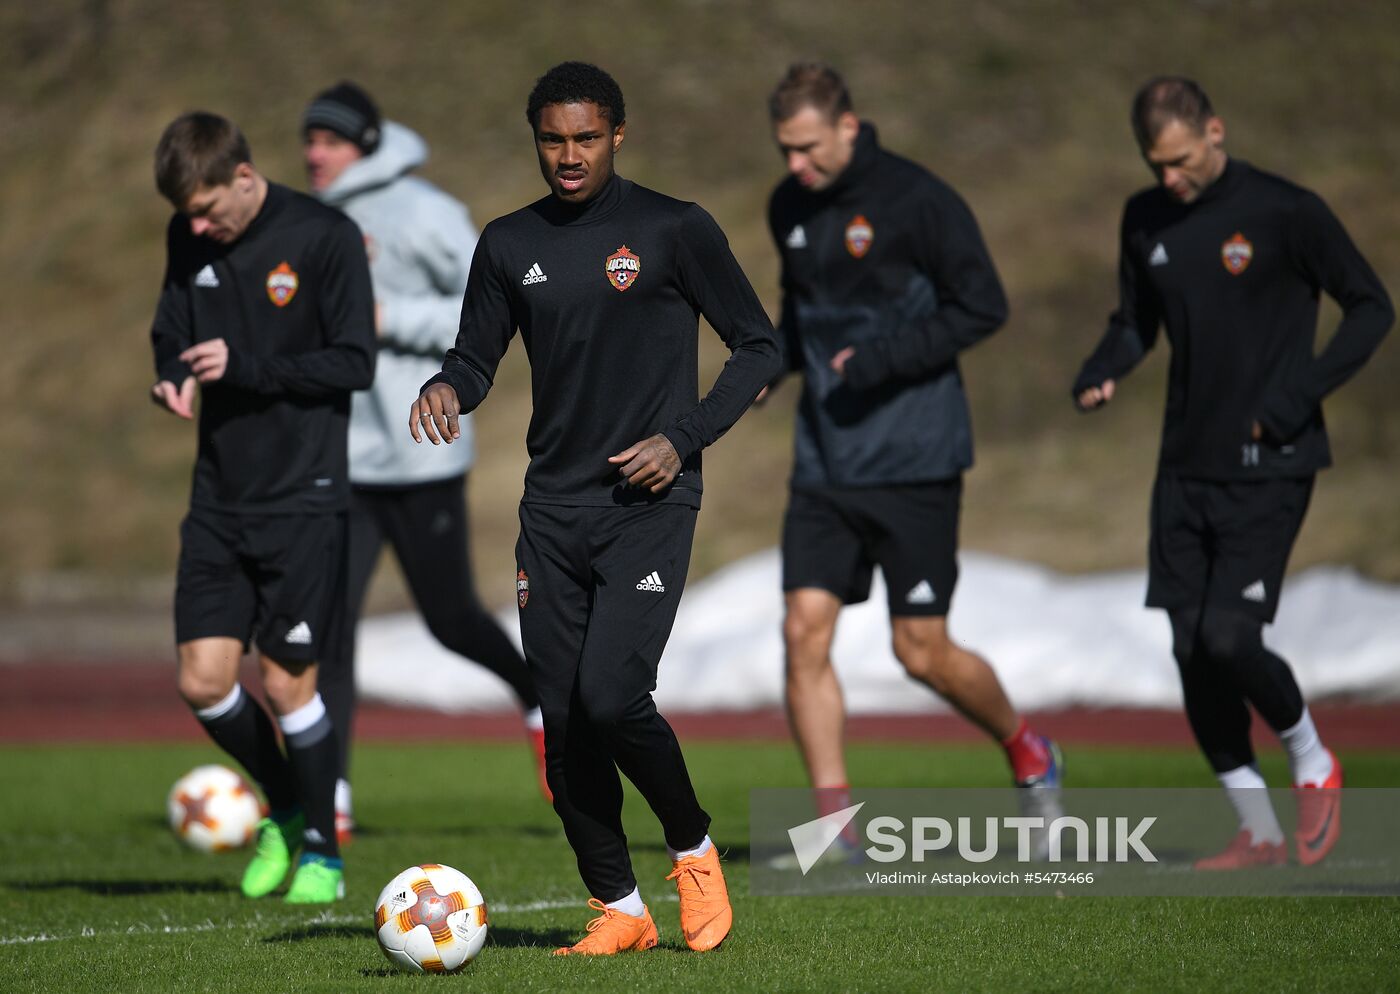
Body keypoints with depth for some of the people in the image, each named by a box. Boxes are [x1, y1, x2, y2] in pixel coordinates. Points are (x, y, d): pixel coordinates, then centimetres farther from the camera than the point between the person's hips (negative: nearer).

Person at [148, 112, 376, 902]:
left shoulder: (325, 237, -11)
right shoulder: (188, 240, 6)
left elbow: (355, 363, -12)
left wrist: (244, 366, -20)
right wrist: (174, 378, -6)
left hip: (303, 496, -5)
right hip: (220, 501, 5)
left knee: (287, 680, -4)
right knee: (204, 680, 0)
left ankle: (322, 852, 14)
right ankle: (284, 812, 25)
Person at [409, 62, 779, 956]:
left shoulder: (674, 231, -3)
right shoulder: (510, 244, 9)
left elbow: (759, 347, 1)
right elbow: (479, 355, 16)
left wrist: (683, 438, -10)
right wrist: (448, 389, -9)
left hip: (649, 505, -5)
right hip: (554, 507, 5)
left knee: (612, 696, -20)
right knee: (564, 718, 2)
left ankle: (695, 852, 6)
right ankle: (620, 911, 13)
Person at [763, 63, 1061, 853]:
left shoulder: (917, 201, -12)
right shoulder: (791, 208, 9)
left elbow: (984, 306, -10)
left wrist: (885, 357, -20)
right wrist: (777, 357, 5)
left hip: (914, 461, -6)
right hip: (824, 459, 6)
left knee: (923, 652, -1)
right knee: (805, 632, -7)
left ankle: (1027, 752, 26)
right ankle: (835, 823, -2)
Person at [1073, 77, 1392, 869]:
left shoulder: (1285, 213, -9)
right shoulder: (1147, 220, 7)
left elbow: (1372, 308, -4)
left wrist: (1297, 400, -14)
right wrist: (1099, 378, -4)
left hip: (1268, 471, -6)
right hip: (1186, 470, 6)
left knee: (1229, 637, -16)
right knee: (1192, 653, 3)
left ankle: (1313, 764, 12)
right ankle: (1259, 833, 15)